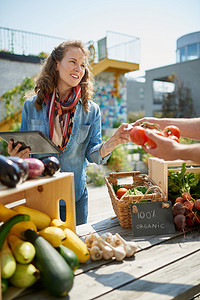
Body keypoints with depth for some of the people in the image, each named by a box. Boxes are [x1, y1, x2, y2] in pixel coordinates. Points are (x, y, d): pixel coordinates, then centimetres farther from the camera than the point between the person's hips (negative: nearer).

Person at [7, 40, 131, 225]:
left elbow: (93, 154, -6)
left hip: (75, 196, 1)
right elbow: (22, 147, 5)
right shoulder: (32, 105, -3)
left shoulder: (91, 110, -2)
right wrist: (17, 155, -18)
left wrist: (113, 142, -25)